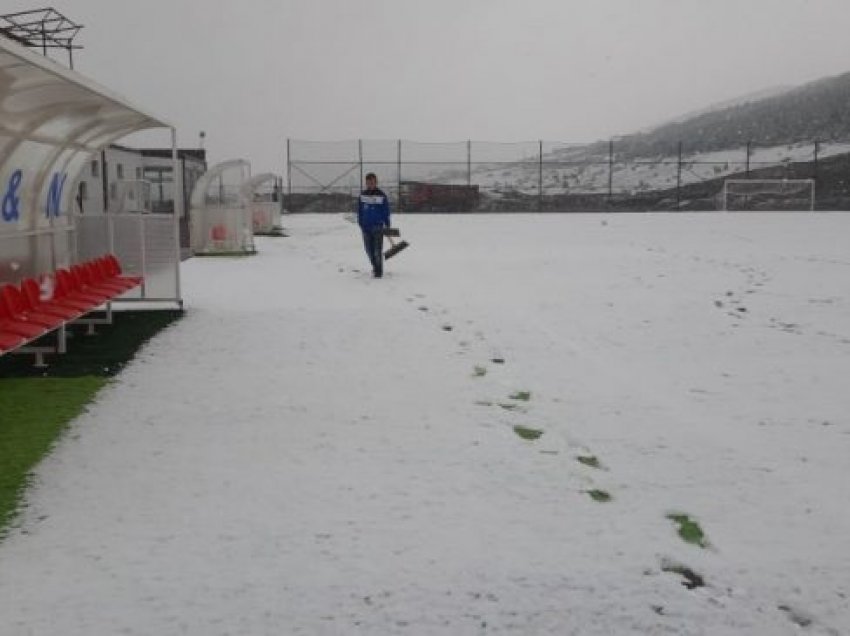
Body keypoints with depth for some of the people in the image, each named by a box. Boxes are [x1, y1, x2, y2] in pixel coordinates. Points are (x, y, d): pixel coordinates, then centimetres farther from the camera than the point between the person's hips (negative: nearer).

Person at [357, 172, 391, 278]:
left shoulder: (382, 195, -4)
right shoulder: (363, 195, 7)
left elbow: (386, 211, -1)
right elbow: (360, 210, 14)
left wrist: (387, 225, -3)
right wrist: (360, 223, 11)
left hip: (378, 226, -4)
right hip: (366, 226, 4)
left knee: (378, 250, -5)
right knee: (369, 249, 10)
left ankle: (379, 271, 3)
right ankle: (375, 267, 29)